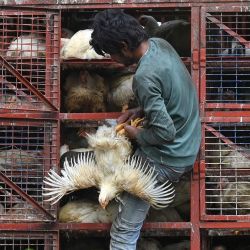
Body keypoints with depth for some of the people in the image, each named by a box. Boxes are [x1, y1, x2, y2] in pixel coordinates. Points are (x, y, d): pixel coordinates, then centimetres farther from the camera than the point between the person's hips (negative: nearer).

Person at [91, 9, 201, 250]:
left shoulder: (145, 76, -30)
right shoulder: (159, 44, -1)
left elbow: (164, 132, -28)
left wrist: (136, 134, -9)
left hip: (167, 158, -10)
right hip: (186, 144, 10)